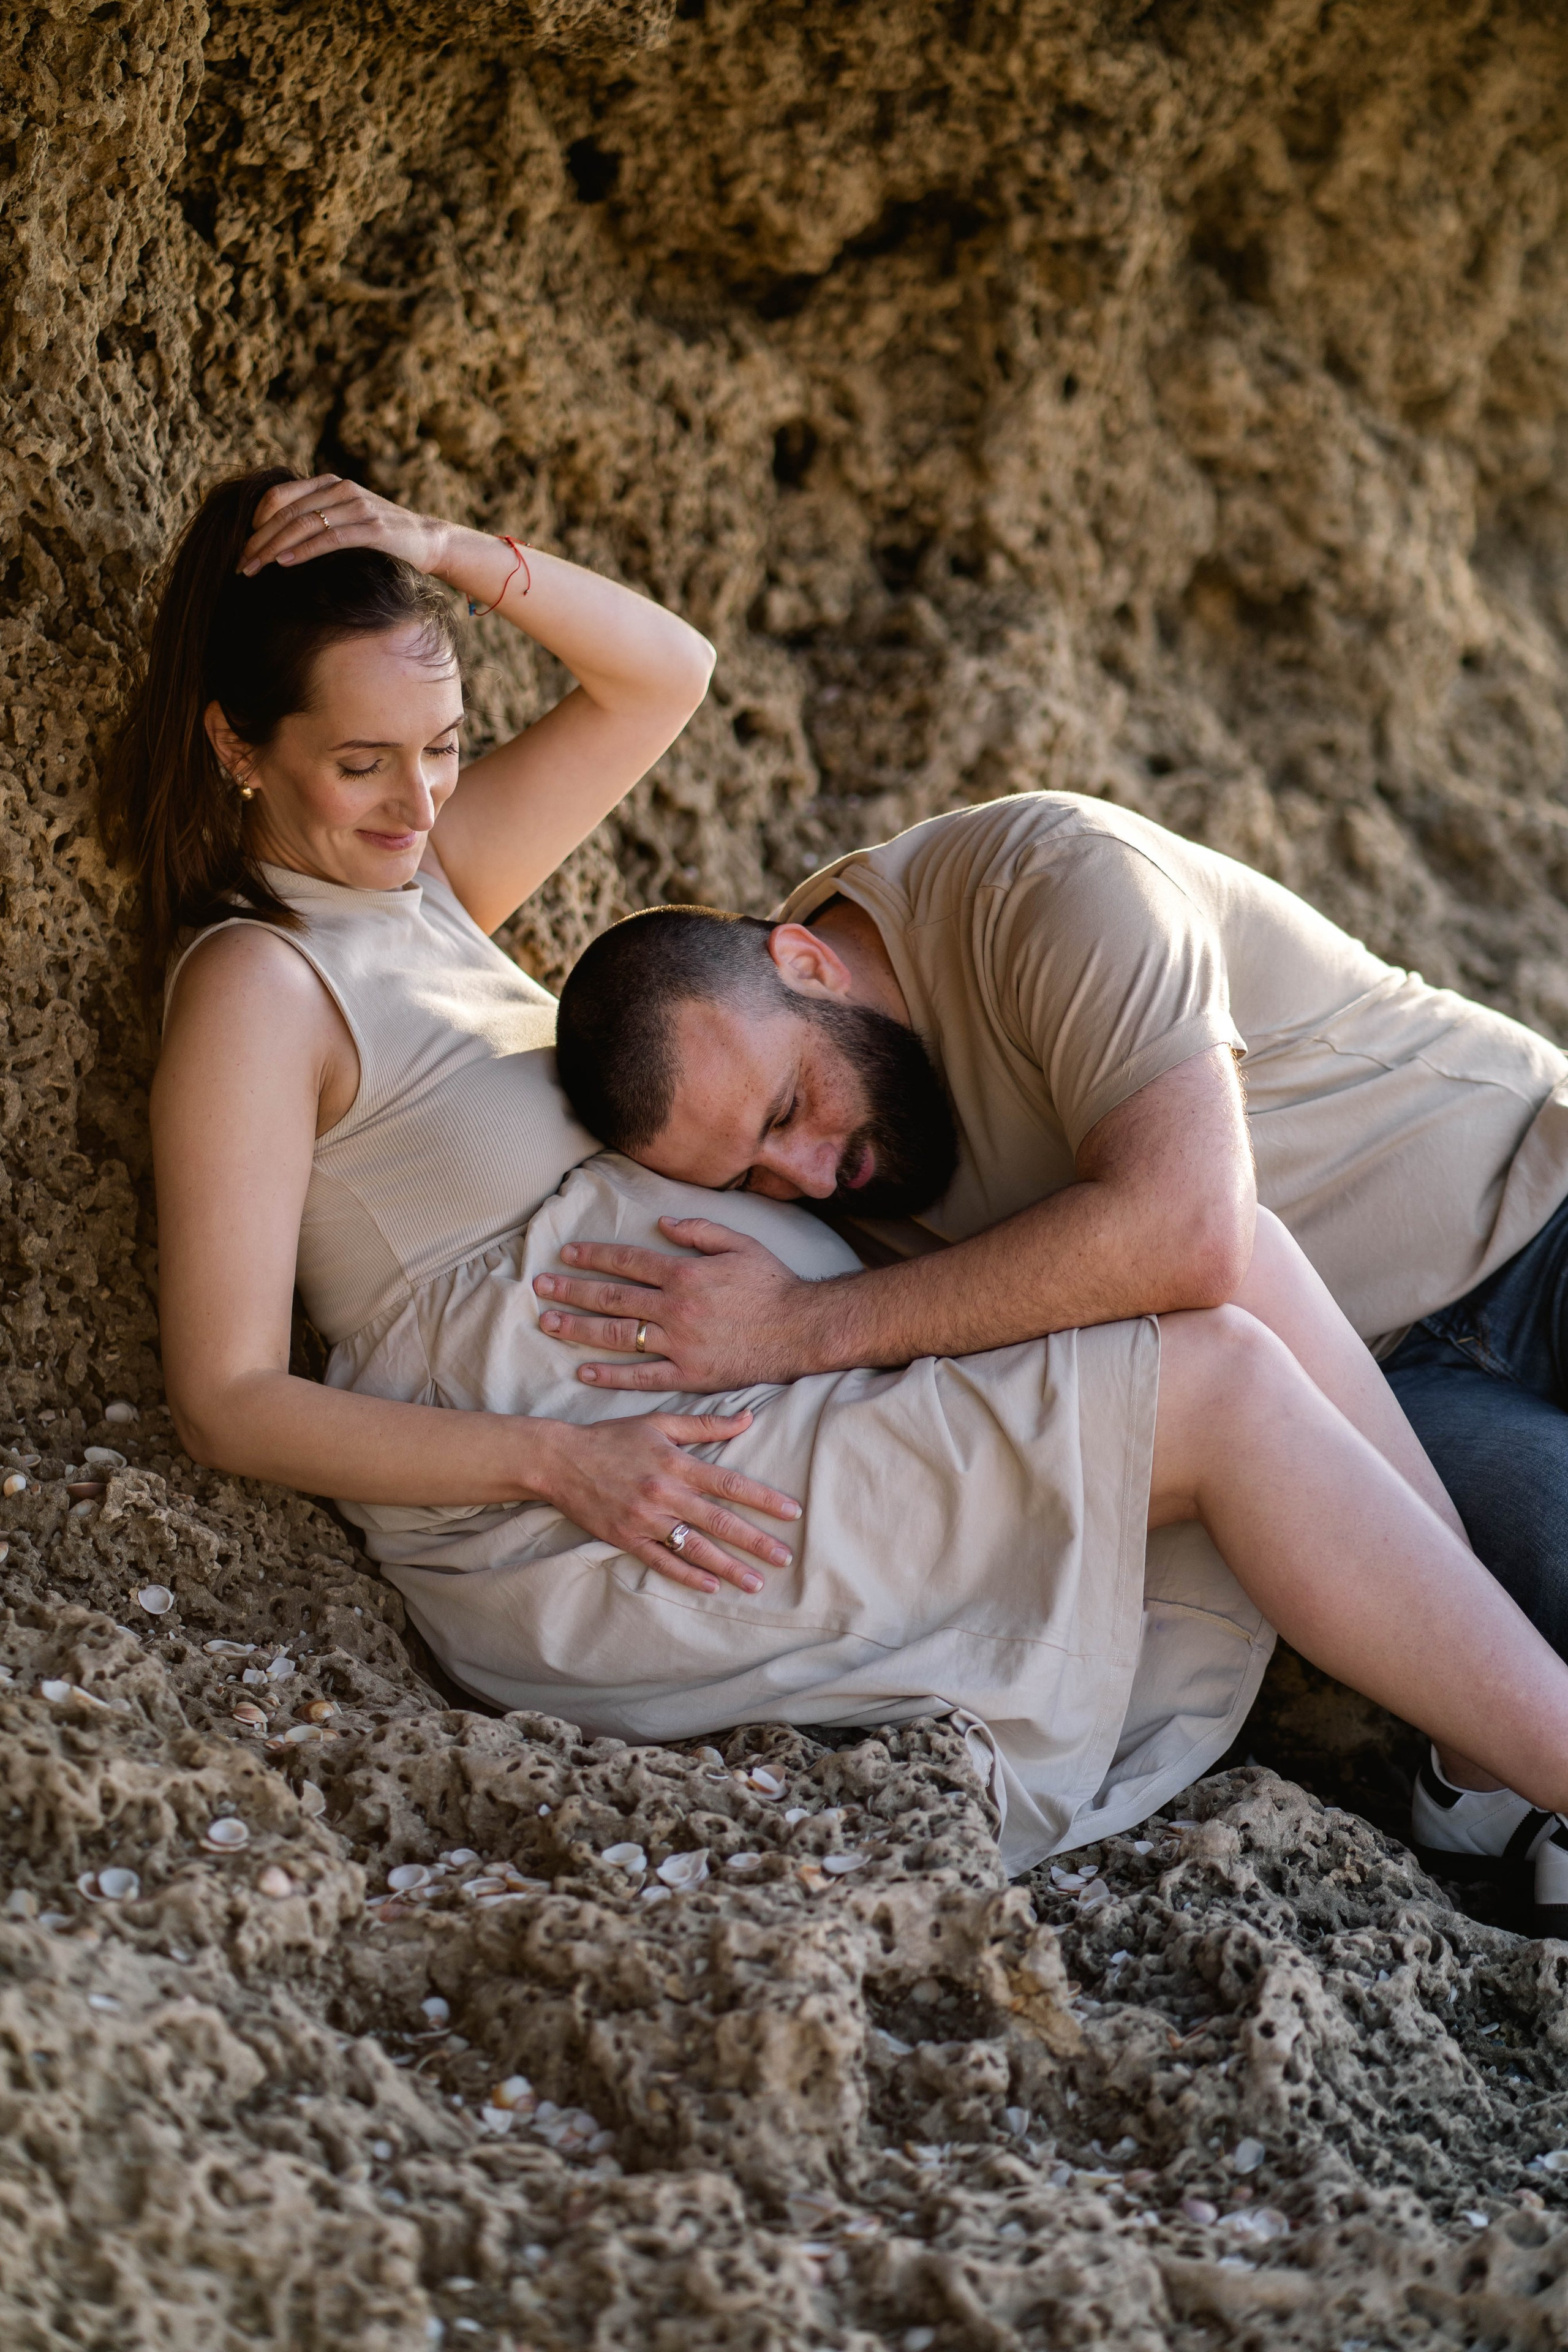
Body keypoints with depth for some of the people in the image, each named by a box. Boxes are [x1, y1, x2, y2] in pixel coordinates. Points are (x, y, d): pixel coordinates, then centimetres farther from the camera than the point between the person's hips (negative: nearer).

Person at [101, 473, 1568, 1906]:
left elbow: (664, 674, 18)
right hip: (590, 1526, -9)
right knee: (1221, 1385, -16)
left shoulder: (412, 878, 17)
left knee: (1237, 1261, -4)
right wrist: (564, 1463, -23)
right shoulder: (254, 983, -8)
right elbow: (228, 1401, -14)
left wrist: (448, 557, 2)